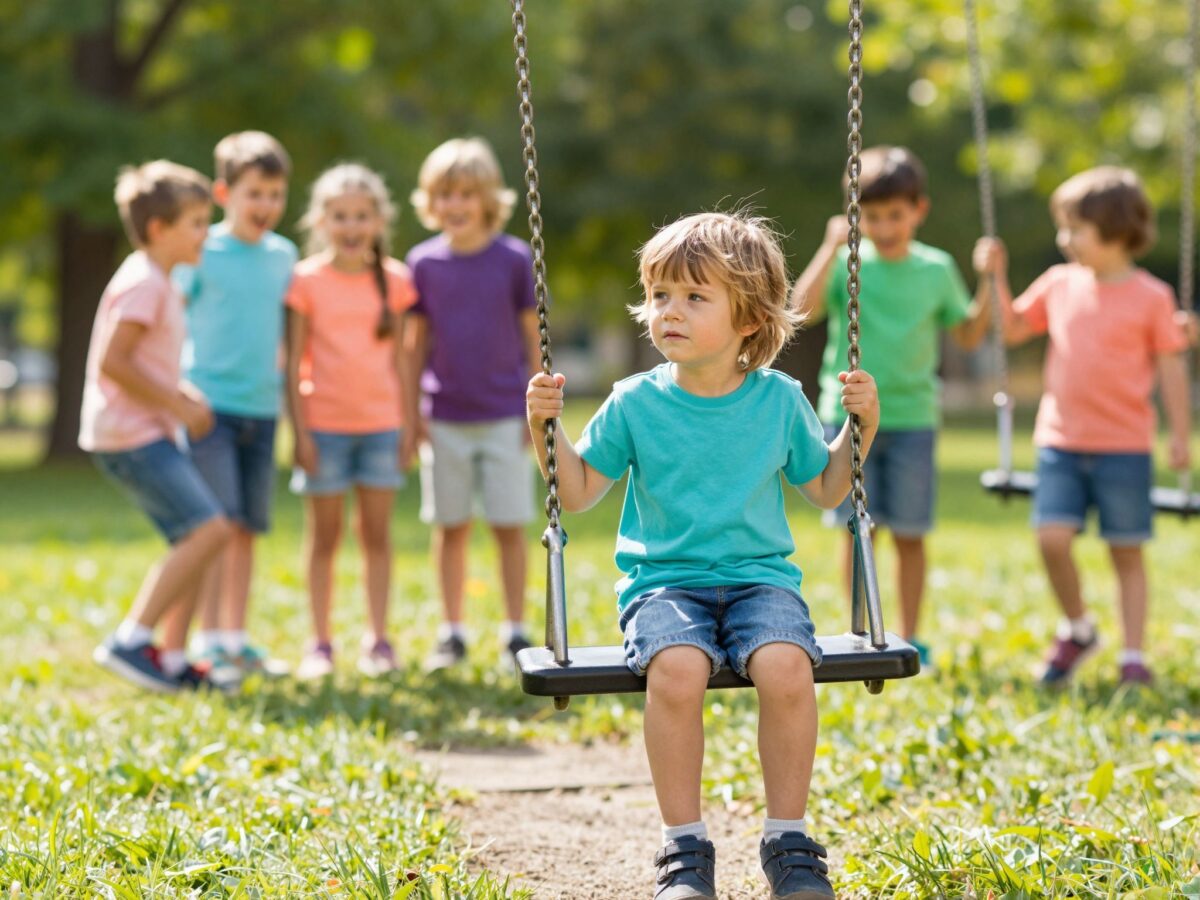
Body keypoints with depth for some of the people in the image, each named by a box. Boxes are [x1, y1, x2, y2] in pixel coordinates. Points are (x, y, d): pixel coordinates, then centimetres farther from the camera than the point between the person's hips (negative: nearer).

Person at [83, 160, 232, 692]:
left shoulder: (159, 284, 18)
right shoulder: (143, 284, -14)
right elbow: (111, 362, -22)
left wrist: (184, 394, 9)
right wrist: (177, 406, -16)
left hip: (147, 433, 10)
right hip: (129, 434, -10)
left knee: (198, 538, 9)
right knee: (208, 531, -17)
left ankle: (171, 659, 12)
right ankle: (130, 641, -16)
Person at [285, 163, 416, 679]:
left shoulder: (393, 279, 4)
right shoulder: (308, 280, -3)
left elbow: (400, 357, 8)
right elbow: (293, 363, -3)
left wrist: (408, 424, 4)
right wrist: (300, 432, -7)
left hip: (381, 424, 2)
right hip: (324, 424, -2)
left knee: (376, 533, 5)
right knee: (324, 535, 3)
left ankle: (378, 640, 12)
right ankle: (320, 643, 10)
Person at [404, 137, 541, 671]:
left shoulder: (514, 259, -4)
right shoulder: (424, 263, 1)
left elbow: (533, 337, 2)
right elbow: (416, 343, 7)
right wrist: (412, 413, 3)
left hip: (505, 416, -1)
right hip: (445, 419, 2)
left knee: (509, 525, 1)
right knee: (450, 526, 7)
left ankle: (515, 632, 10)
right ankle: (451, 633, 15)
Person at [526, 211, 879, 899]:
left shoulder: (780, 399, 5)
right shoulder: (636, 403, 2)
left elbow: (825, 489, 17)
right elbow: (578, 493, 8)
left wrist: (862, 426, 5)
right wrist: (545, 428, -5)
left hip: (760, 577, 1)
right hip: (664, 581, -1)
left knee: (785, 667, -32)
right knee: (677, 669, -34)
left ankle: (789, 841, -13)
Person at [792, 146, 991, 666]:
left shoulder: (937, 268, 5)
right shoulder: (847, 264, -2)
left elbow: (968, 335, 12)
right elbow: (804, 307, -19)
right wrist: (832, 248, -21)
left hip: (912, 416, 1)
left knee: (909, 534, 4)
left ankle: (910, 639, 14)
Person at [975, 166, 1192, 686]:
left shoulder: (1150, 297, -4)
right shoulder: (1058, 285, 8)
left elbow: (1171, 369, -1)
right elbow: (1012, 329, 20)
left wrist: (1180, 437, -3)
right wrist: (997, 277, 8)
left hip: (1124, 447, -3)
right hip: (1060, 442, 3)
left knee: (1126, 552, 4)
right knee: (1052, 538, -10)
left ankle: (1133, 656, 14)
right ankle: (1076, 629, 14)